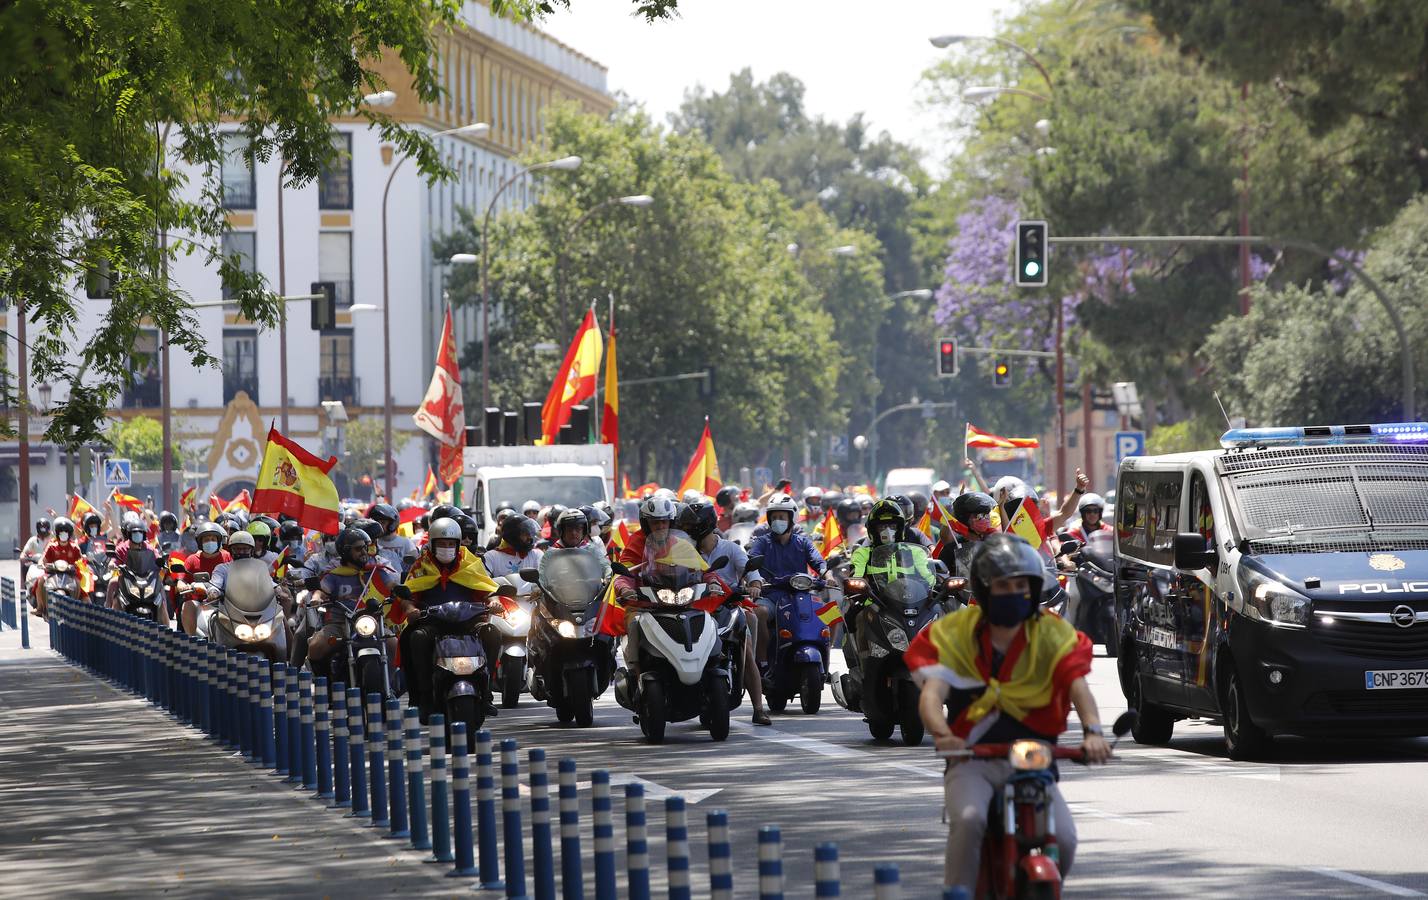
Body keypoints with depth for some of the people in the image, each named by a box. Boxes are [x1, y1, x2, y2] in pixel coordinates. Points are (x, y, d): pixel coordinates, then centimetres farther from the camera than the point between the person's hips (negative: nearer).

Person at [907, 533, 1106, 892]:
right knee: (969, 820, -33)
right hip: (973, 762, -1)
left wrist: (1092, 732, -33)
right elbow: (931, 693, -13)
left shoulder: (1052, 634, 3)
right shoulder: (954, 633, 0)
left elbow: (1078, 686, -11)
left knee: (1063, 838, -20)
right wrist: (941, 733, -36)